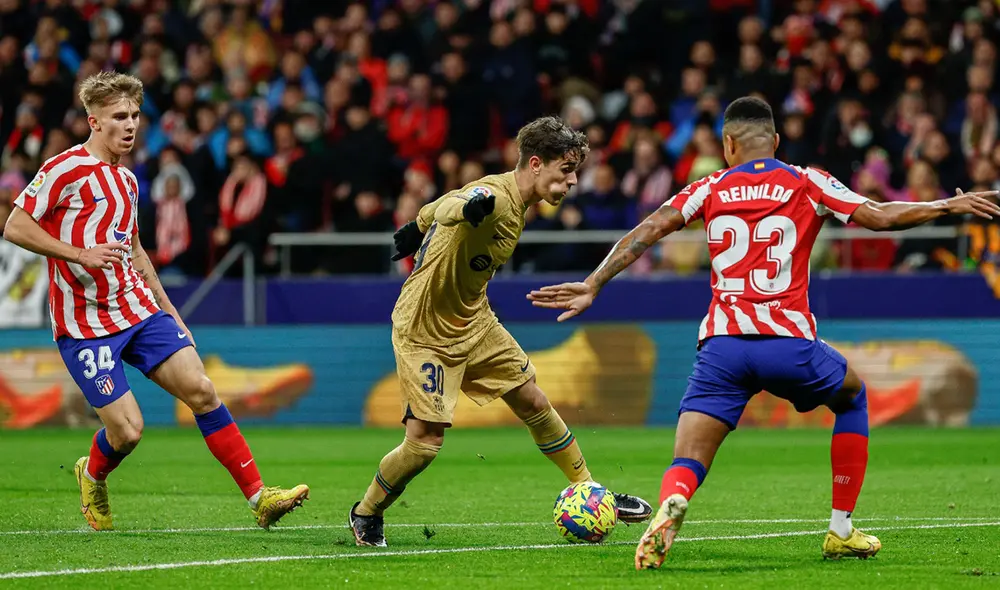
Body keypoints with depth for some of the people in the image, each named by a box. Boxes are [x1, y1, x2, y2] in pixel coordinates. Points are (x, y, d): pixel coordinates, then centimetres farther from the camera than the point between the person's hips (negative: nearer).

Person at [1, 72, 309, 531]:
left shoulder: (126, 180, 15)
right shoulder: (66, 169, -10)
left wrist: (170, 312, 25)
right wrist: (80, 255, -24)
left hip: (139, 311, 7)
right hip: (85, 325, -7)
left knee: (201, 390, -8)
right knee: (126, 431, -11)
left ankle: (259, 497, -7)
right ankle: (92, 476, 25)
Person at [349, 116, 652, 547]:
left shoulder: (517, 202, 1)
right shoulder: (495, 197, -27)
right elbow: (446, 209, -49)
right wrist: (473, 206, -71)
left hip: (474, 322, 9)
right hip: (425, 330, -9)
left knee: (533, 403, 9)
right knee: (426, 439, -11)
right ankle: (366, 515, 12)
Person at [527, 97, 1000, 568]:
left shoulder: (710, 189, 14)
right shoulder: (806, 184, 10)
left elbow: (648, 231, 3)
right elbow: (879, 217, 4)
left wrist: (592, 286, 1)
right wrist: (948, 206, 18)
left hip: (721, 345, 0)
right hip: (788, 342, 0)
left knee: (687, 465, -3)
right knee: (853, 398, 31)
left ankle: (670, 506, -42)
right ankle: (841, 531, 27)